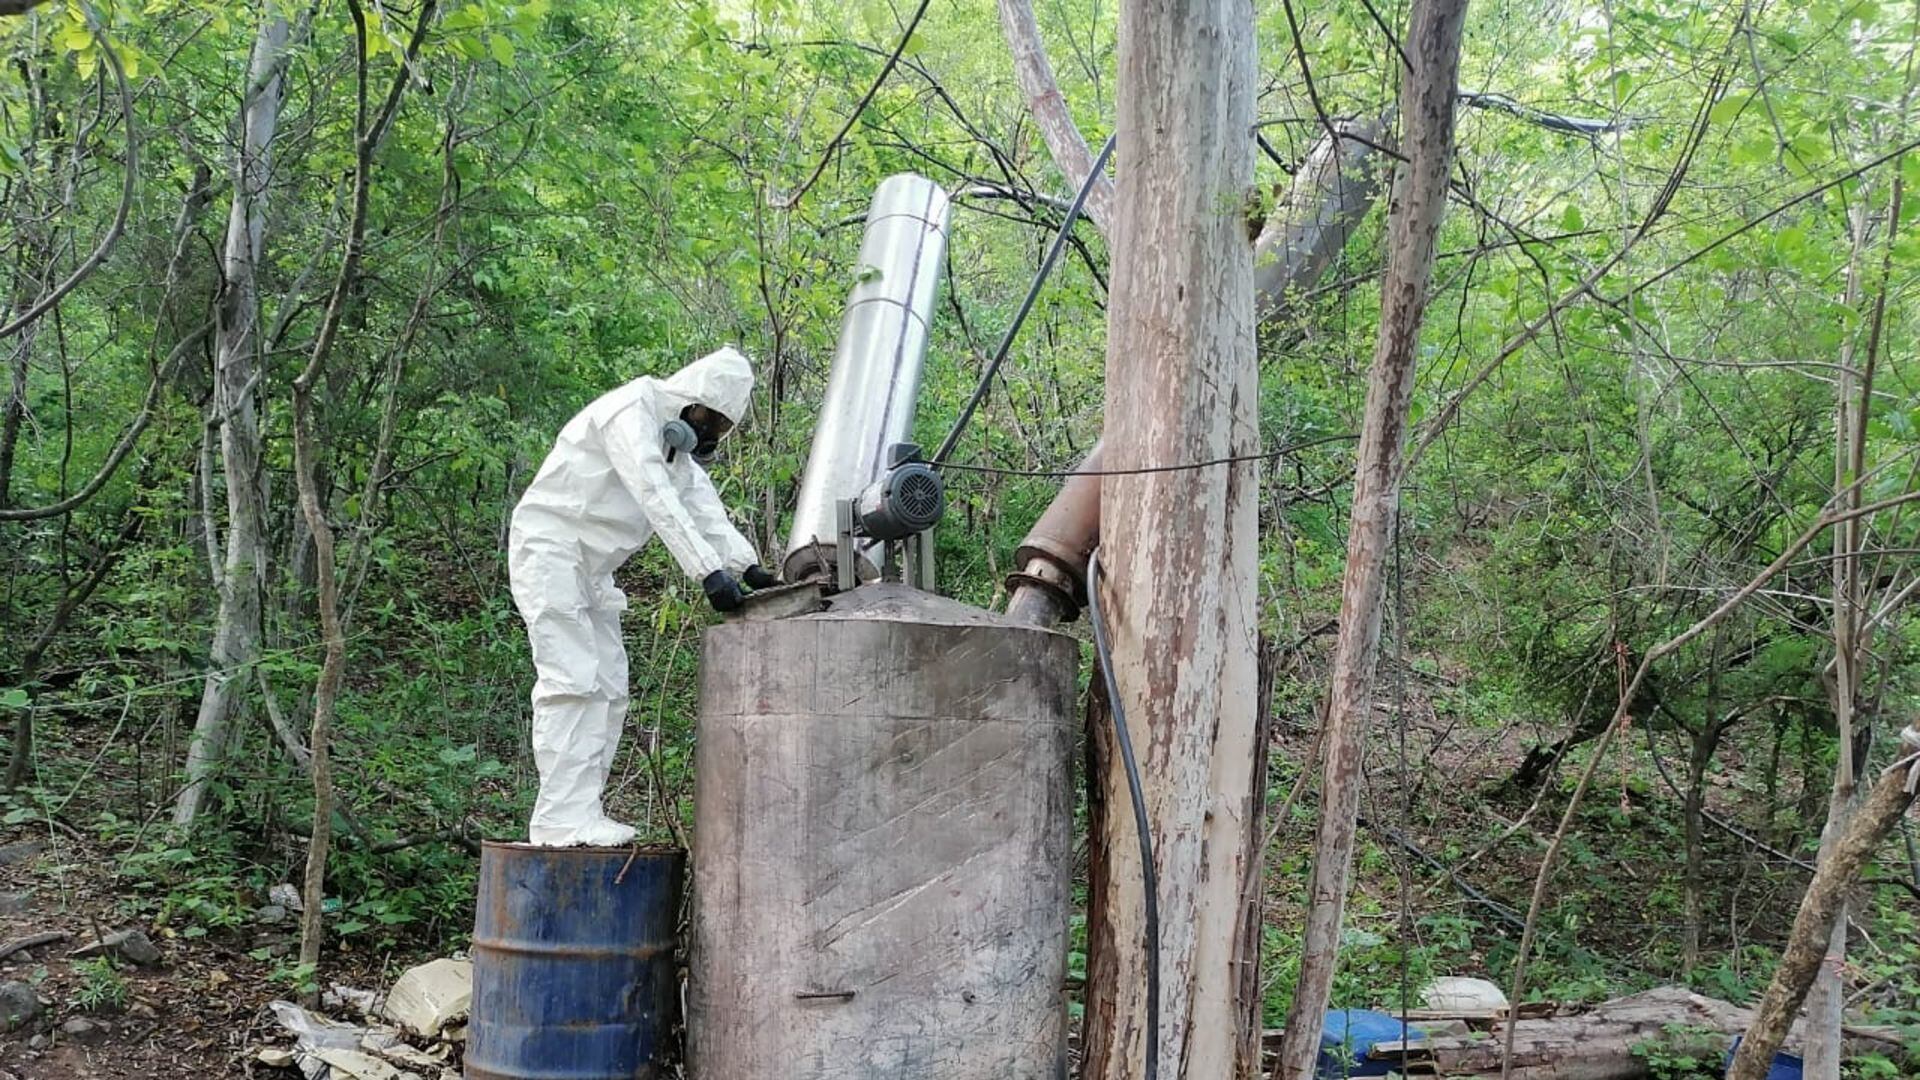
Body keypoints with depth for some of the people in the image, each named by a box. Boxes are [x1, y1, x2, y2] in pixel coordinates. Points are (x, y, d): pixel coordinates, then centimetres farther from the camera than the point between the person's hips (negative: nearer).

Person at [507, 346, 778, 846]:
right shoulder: (632, 408, -15)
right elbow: (659, 502, -27)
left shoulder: (681, 450, 15)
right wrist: (709, 572, -34)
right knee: (573, 681, -17)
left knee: (608, 690, 5)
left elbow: (709, 516, 3)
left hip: (591, 570, 10)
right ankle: (563, 819, -20)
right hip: (550, 547, -10)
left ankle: (582, 814, 7)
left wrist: (749, 567, -15)